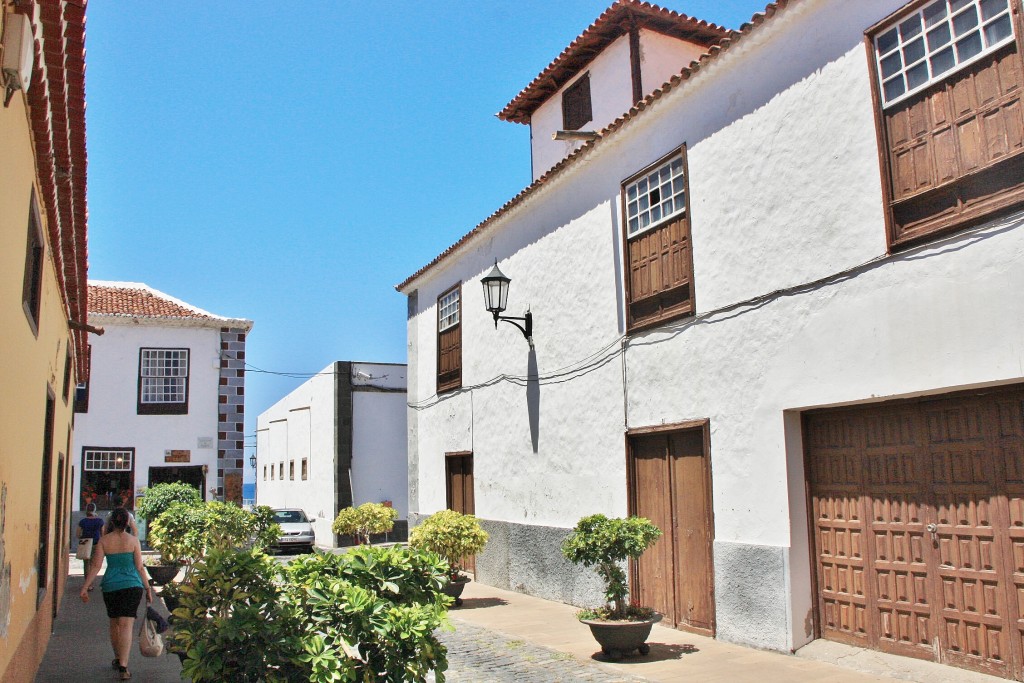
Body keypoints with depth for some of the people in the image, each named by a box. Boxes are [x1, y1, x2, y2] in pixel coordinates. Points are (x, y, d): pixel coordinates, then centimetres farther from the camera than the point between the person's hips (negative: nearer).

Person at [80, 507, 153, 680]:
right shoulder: (133, 540, -5)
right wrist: (148, 589, 3)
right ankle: (123, 666, -15)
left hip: (110, 587, 3)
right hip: (132, 586, -3)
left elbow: (96, 566, -4)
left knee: (114, 623, 20)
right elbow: (139, 567, -4)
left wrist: (85, 587, 2)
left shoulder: (104, 540, 0)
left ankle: (117, 659, 35)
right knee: (126, 625, -5)